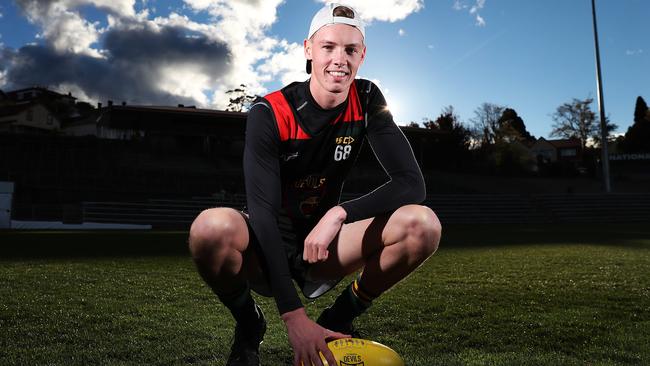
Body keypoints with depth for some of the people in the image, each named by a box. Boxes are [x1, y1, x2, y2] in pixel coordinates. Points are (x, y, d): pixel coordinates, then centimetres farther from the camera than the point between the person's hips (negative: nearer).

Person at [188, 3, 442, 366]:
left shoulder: (367, 100, -6)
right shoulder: (269, 114, -18)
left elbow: (412, 182, -14)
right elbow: (262, 212, -27)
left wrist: (339, 212, -30)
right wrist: (293, 314, -36)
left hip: (324, 245, 3)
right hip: (268, 247, -2)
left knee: (423, 224, -21)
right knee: (212, 227, -36)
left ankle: (339, 320, 1)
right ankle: (249, 326, -3)